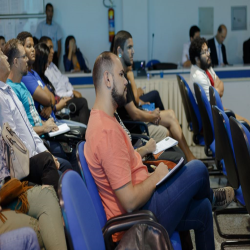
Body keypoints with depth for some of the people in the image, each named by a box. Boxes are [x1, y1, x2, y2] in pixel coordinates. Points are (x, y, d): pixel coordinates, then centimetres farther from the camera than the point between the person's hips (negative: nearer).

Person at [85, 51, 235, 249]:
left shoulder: (99, 119, 6)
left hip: (138, 206, 10)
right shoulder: (107, 132, -28)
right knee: (197, 169, -6)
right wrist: (157, 176, -12)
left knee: (202, 209, 17)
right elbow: (130, 201, -28)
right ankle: (211, 197, 30)